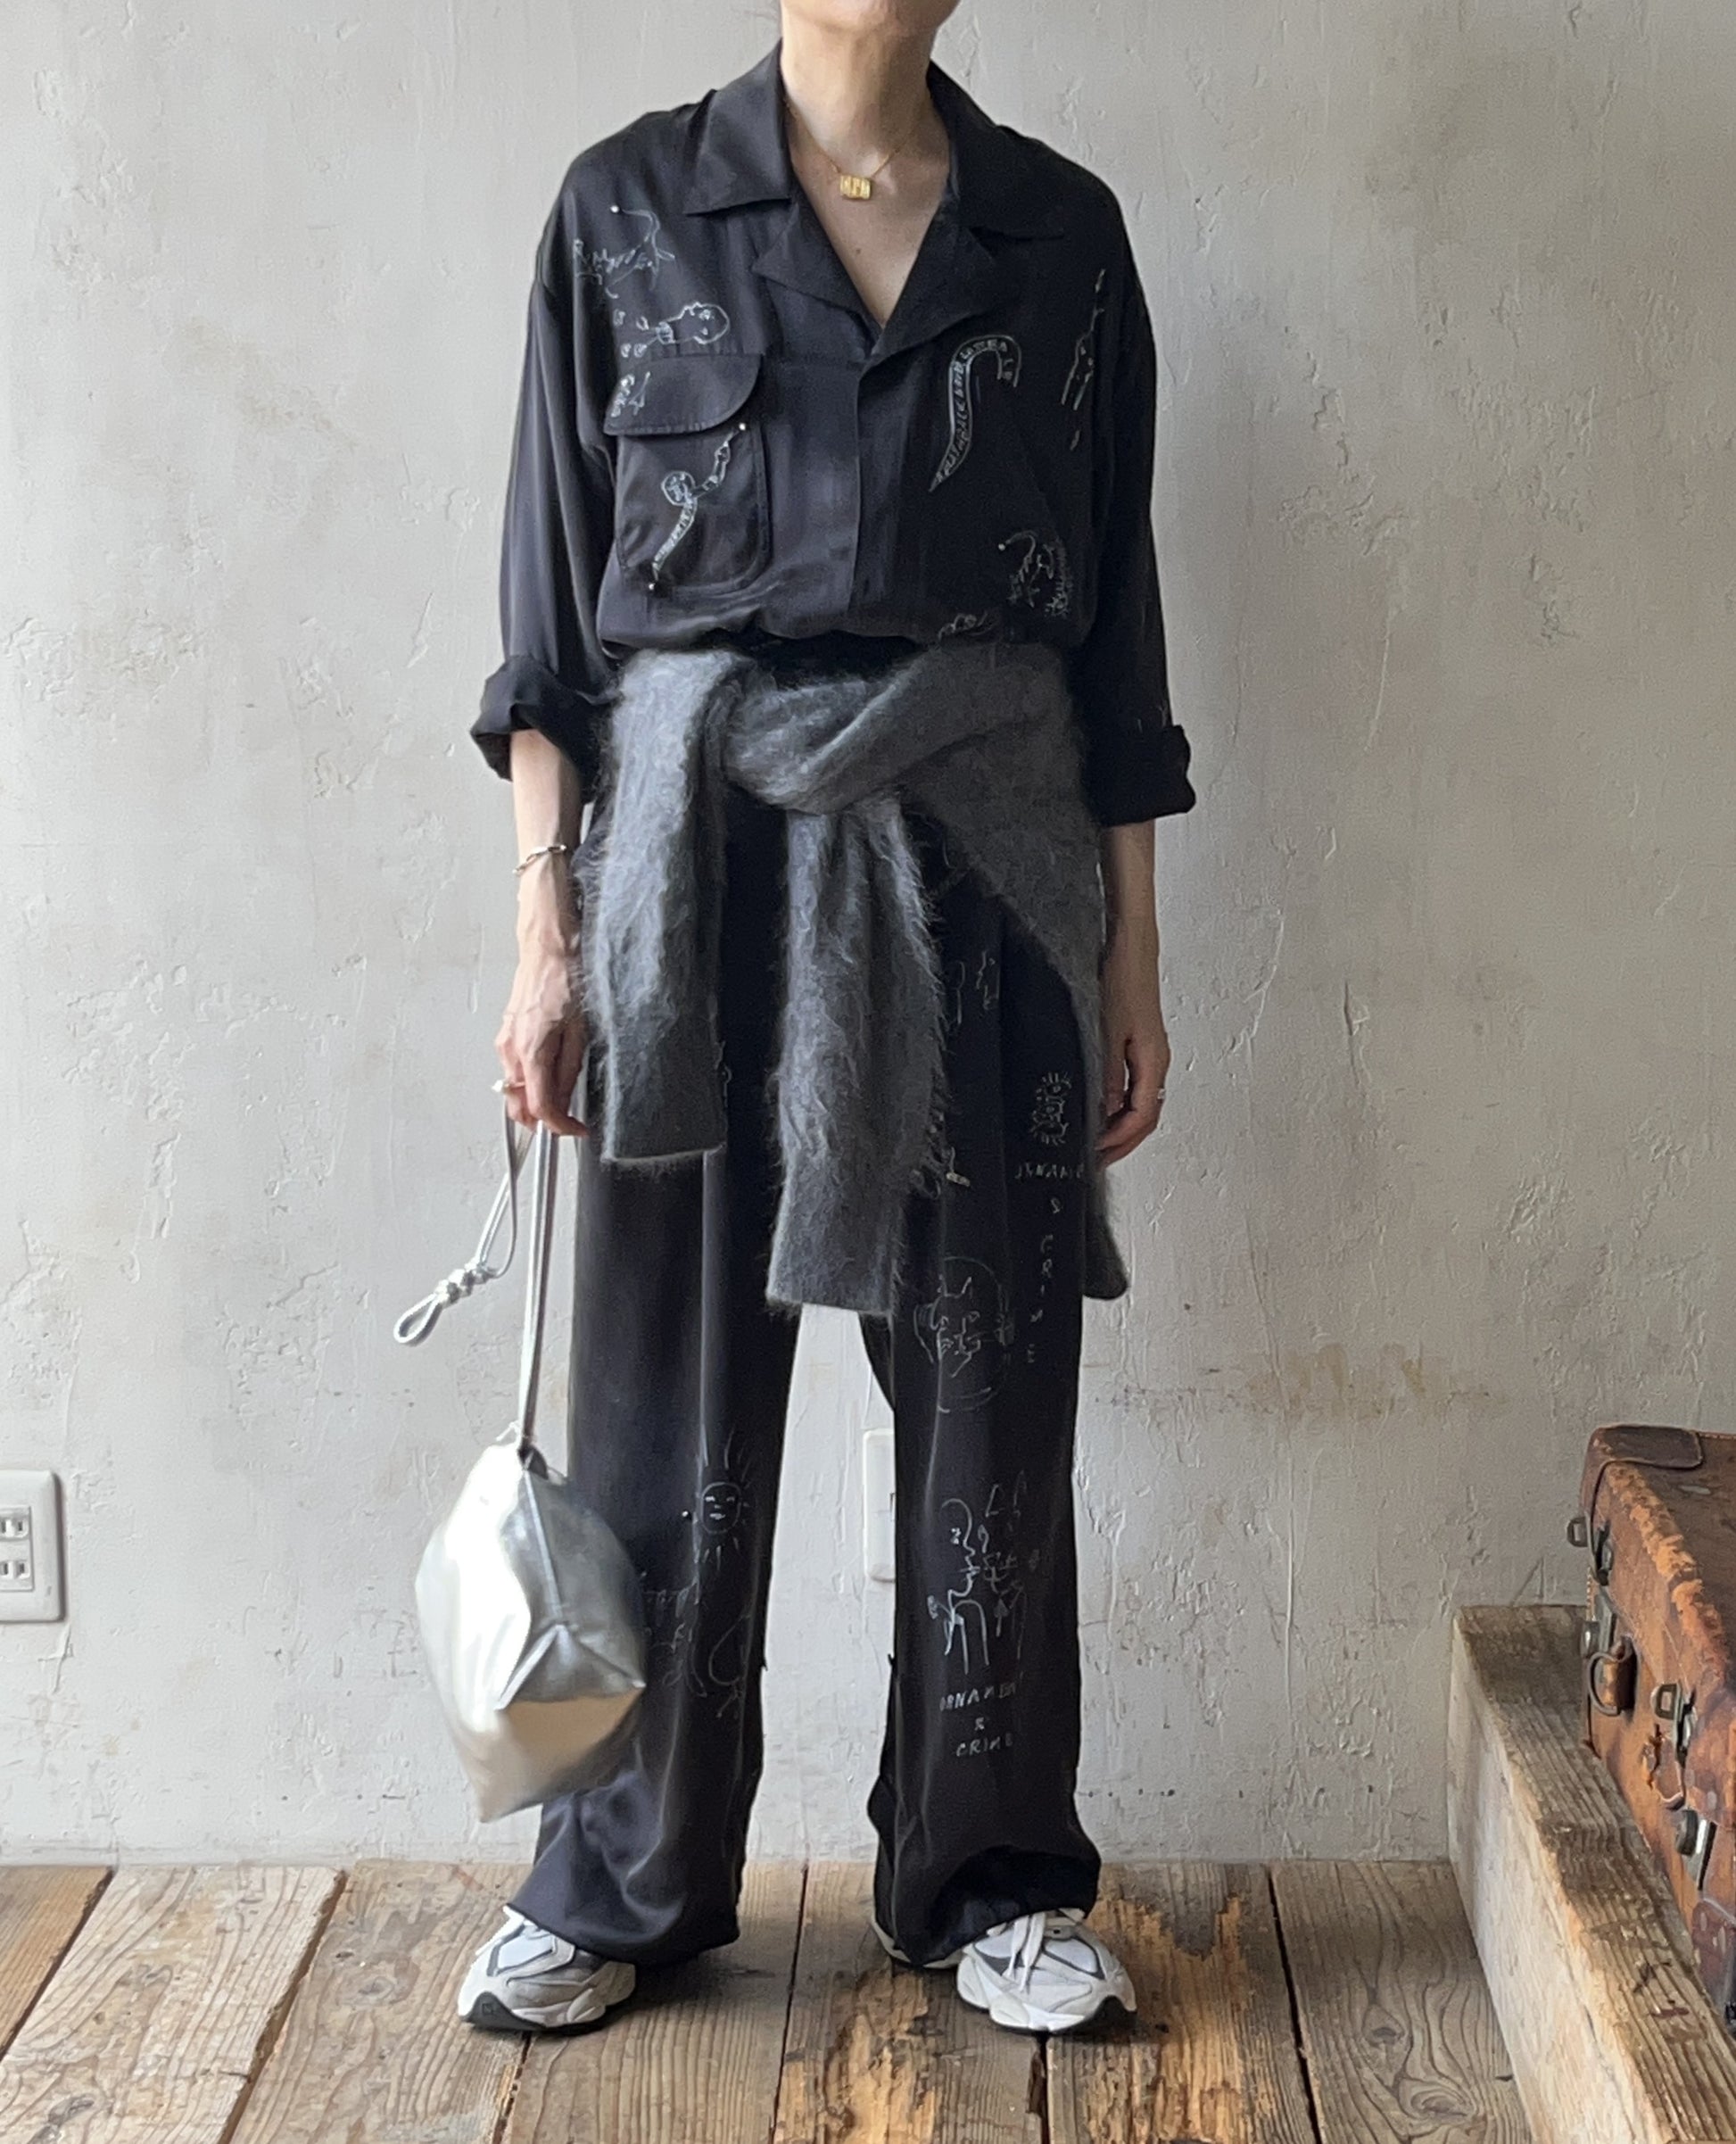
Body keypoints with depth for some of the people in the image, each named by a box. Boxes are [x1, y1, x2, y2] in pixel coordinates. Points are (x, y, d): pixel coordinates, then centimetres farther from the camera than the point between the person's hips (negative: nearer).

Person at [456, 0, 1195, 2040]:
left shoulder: (1062, 232, 9)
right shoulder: (626, 207, 5)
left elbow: (1113, 621, 9)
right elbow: (552, 608, 3)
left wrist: (1130, 956, 6)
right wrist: (546, 929, -4)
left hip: (981, 854, 1)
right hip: (696, 845, -1)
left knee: (991, 1391, 6)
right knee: (670, 1392, 5)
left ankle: (990, 1875, 23)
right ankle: (623, 1881, 22)